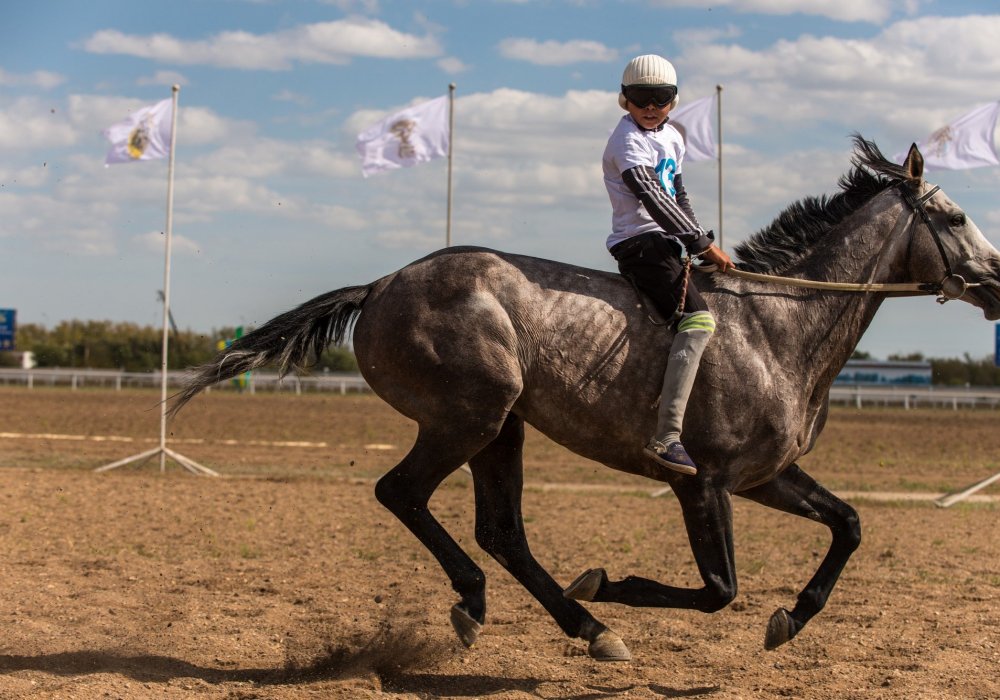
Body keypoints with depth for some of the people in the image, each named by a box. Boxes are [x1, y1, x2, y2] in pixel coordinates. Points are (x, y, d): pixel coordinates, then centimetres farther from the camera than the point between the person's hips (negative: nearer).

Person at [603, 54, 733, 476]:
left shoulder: (671, 138, 18)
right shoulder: (628, 140, -11)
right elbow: (654, 199, -22)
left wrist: (699, 244, 13)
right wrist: (703, 243, -23)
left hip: (665, 244, 10)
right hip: (640, 245, -10)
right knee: (698, 319, -27)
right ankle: (665, 437, -36)